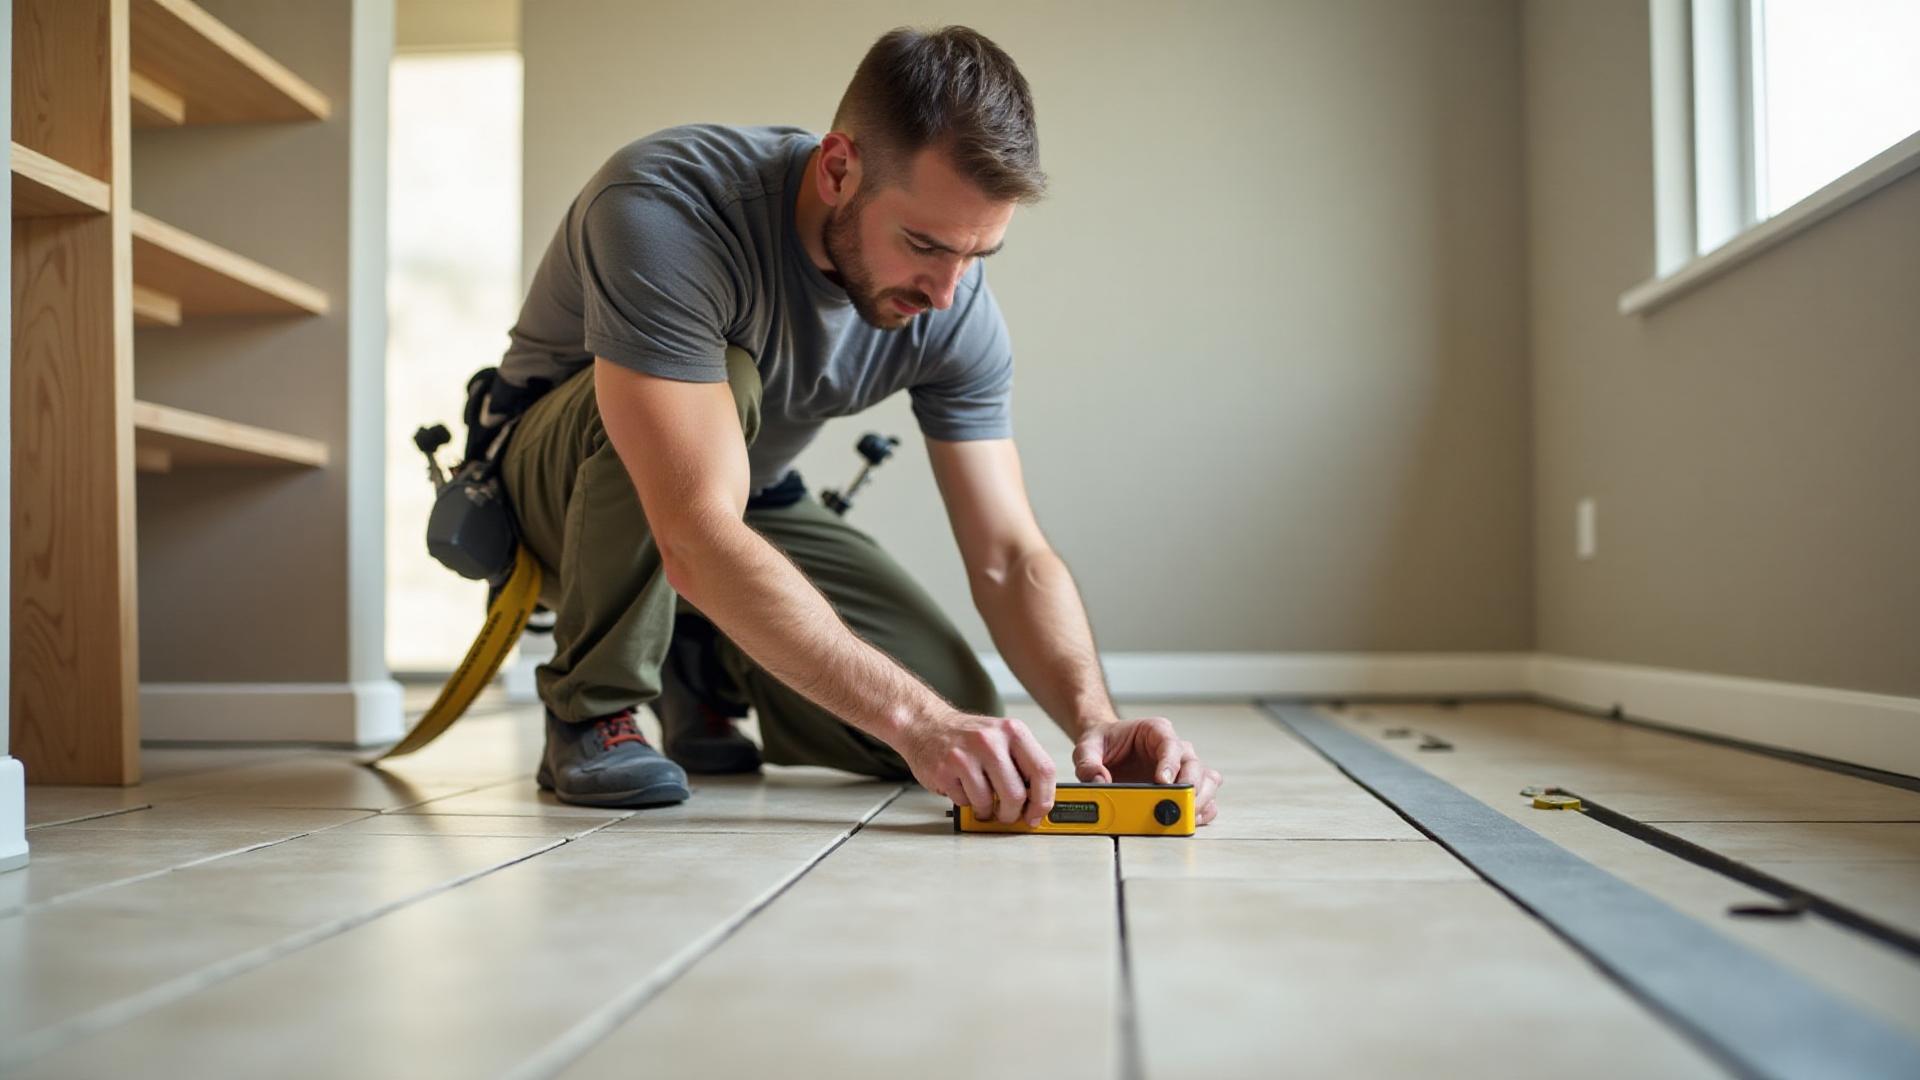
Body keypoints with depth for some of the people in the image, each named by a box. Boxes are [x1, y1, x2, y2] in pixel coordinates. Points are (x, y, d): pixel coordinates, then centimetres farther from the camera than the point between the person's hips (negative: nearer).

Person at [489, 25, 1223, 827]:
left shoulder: (956, 308, -19)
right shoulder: (665, 211, -36)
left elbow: (1010, 557, -17)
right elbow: (697, 538, -43)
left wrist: (1093, 718, -36)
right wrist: (915, 719, -48)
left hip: (753, 499, 5)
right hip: (561, 481, -4)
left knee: (956, 705, -15)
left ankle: (702, 667, 13)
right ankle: (591, 710, -15)